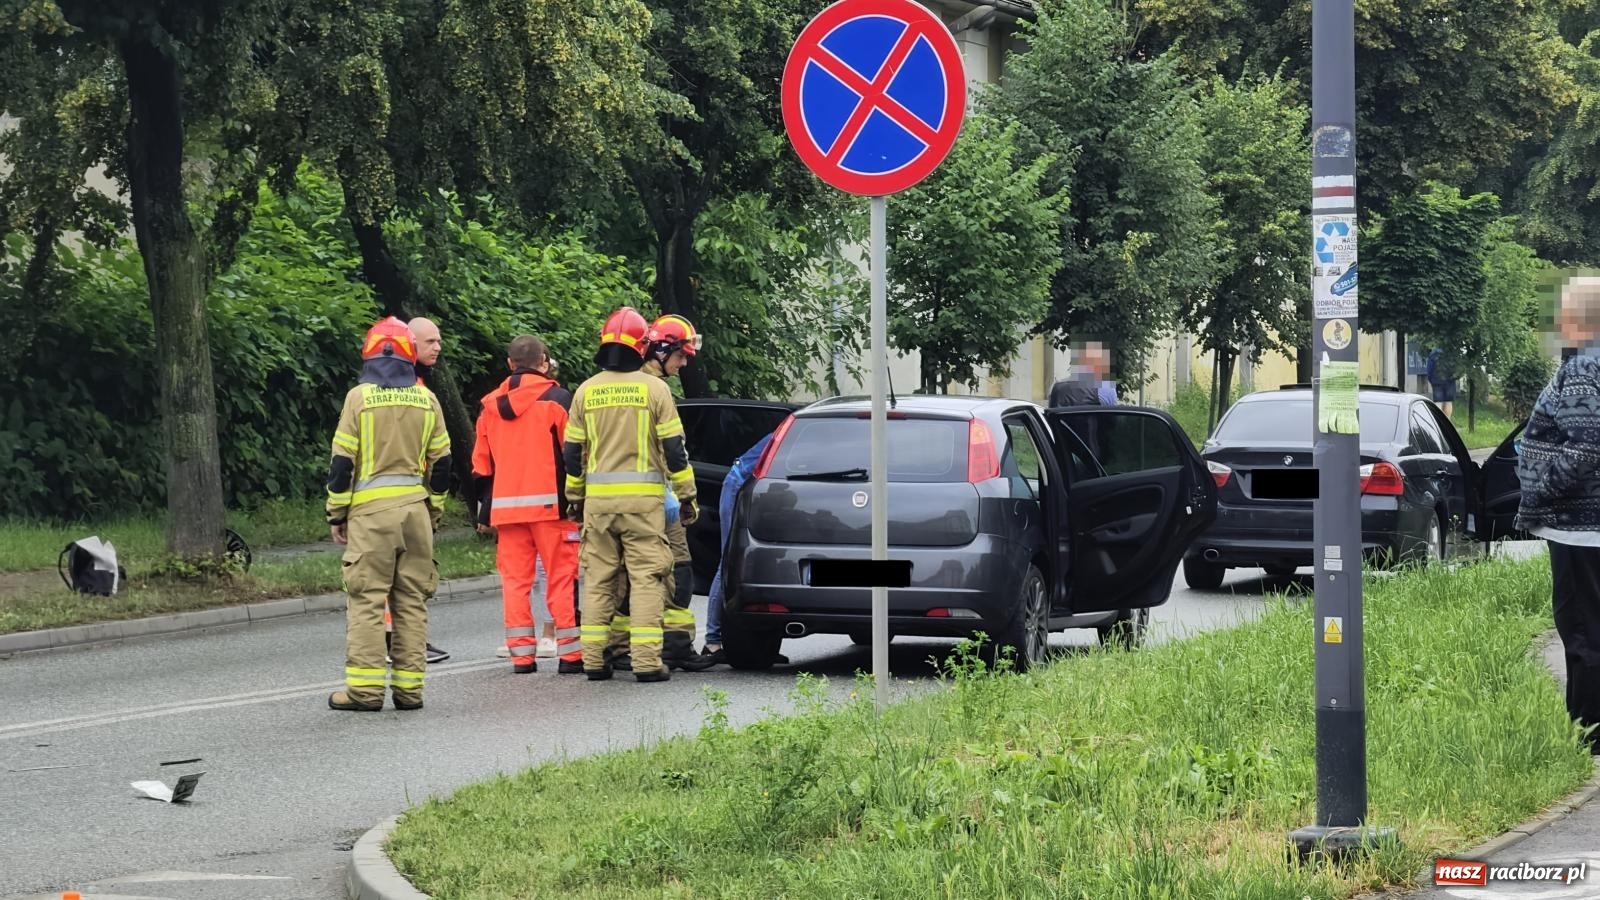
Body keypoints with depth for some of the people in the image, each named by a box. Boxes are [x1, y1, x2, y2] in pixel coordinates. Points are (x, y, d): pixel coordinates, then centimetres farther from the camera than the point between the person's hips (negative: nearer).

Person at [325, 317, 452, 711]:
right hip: (415, 509, 4)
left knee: (365, 599, -3)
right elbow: (440, 463, 11)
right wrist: (434, 512, 20)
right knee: (412, 601, 7)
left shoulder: (359, 397, -3)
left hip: (370, 509, -4)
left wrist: (337, 514, 3)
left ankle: (365, 687, -8)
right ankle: (409, 688, 7)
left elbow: (342, 461, -4)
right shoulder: (426, 400, 8)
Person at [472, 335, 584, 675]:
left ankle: (522, 655, 4)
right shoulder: (557, 399, -3)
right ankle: (570, 653, -4)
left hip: (506, 506, 4)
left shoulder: (490, 405, 12)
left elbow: (482, 465, 14)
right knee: (562, 577, -1)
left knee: (515, 580, 6)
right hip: (550, 504, -4)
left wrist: (484, 512, 18)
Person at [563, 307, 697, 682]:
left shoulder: (586, 391, 6)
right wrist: (686, 494, 5)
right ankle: (646, 660, -9)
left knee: (598, 578, 9)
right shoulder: (653, 388, -3)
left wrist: (576, 497, 22)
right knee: (647, 579, -2)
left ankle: (593, 658, 8)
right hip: (643, 497, -3)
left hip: (598, 498, 3)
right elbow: (673, 447, -3)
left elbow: (572, 451, 10)